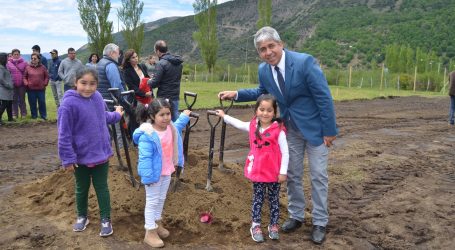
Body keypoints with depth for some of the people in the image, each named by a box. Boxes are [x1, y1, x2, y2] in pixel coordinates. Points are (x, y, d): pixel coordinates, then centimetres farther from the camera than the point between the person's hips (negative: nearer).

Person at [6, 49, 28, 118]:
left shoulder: (24, 63, 2)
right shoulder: (8, 63, 3)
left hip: (22, 84, -1)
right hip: (12, 84, 1)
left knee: (22, 100, 6)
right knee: (14, 100, 7)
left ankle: (23, 114, 15)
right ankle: (15, 114, 14)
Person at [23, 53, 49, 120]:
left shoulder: (42, 67, 3)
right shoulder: (28, 67, 3)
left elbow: (47, 76, 8)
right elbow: (24, 77, 8)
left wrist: (45, 84, -2)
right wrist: (26, 84, -4)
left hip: (41, 89, 0)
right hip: (31, 89, 1)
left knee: (42, 102, 2)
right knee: (32, 103, 6)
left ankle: (43, 115, 13)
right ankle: (34, 116, 16)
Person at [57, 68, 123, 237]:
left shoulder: (97, 97, -5)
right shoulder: (69, 104, -22)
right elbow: (64, 135, -18)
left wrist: (116, 115, 32)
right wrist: (68, 159, -17)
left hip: (101, 154, 4)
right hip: (81, 157, -3)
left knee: (102, 188, 13)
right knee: (82, 188, 17)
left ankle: (105, 220, 26)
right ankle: (82, 217, 38)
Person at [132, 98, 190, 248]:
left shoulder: (171, 128, -2)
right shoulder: (147, 135, -26)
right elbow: (145, 158, -26)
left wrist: (184, 117, 36)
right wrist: (147, 176, -27)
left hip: (166, 172, 7)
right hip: (154, 173, -7)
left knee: (161, 199, 22)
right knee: (152, 202, 4)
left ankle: (157, 223, 40)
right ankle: (150, 233, 15)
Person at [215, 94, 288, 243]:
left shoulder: (278, 130, -16)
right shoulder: (252, 126, -2)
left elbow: (285, 153, -13)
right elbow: (239, 124, 19)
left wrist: (283, 172, -13)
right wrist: (224, 116, 22)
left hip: (274, 173, -3)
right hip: (257, 171, 3)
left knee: (274, 199, 14)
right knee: (257, 199, 13)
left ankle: (273, 226, 29)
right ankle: (255, 226, 24)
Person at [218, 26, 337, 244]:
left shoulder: (304, 62, -24)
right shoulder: (263, 70, -6)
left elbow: (324, 97, -20)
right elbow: (262, 92, 16)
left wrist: (329, 131, -18)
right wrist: (236, 94, 3)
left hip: (315, 128, -5)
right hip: (290, 129, 5)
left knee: (318, 176, 3)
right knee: (292, 175, 14)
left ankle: (320, 223, 18)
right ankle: (296, 216, 31)